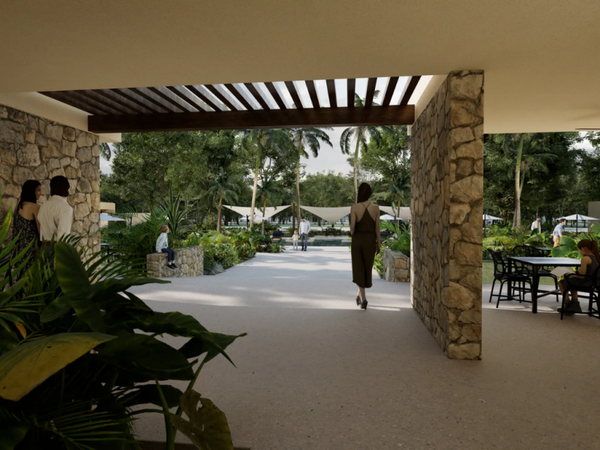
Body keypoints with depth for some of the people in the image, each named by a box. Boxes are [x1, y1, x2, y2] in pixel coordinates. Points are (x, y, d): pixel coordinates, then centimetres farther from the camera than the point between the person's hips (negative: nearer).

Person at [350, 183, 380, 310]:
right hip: (370, 239, 2)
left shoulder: (354, 207, -9)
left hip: (357, 239, -2)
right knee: (367, 267, 17)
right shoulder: (375, 208, -3)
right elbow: (377, 228, -1)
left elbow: (352, 226, -10)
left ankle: (363, 298, -1)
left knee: (359, 267, 7)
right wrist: (379, 243, 8)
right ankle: (360, 294, 29)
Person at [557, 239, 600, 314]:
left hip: (585, 283, -9)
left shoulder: (585, 258, -23)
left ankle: (568, 304, 25)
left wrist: (572, 275, -7)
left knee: (561, 283, 14)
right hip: (593, 282, 9)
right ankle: (575, 304, 32)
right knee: (572, 282, 35)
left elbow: (582, 276, -23)